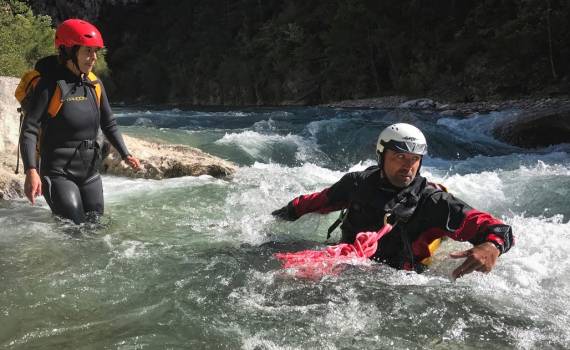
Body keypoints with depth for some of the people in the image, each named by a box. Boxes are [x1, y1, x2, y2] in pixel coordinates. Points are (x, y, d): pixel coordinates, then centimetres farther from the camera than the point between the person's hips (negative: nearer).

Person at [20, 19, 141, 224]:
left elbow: (109, 124, 13)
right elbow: (29, 132, -17)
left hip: (90, 172, 6)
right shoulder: (49, 85, -14)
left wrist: (125, 155, 0)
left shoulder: (94, 84, 5)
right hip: (58, 174, -6)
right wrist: (31, 171, -29)